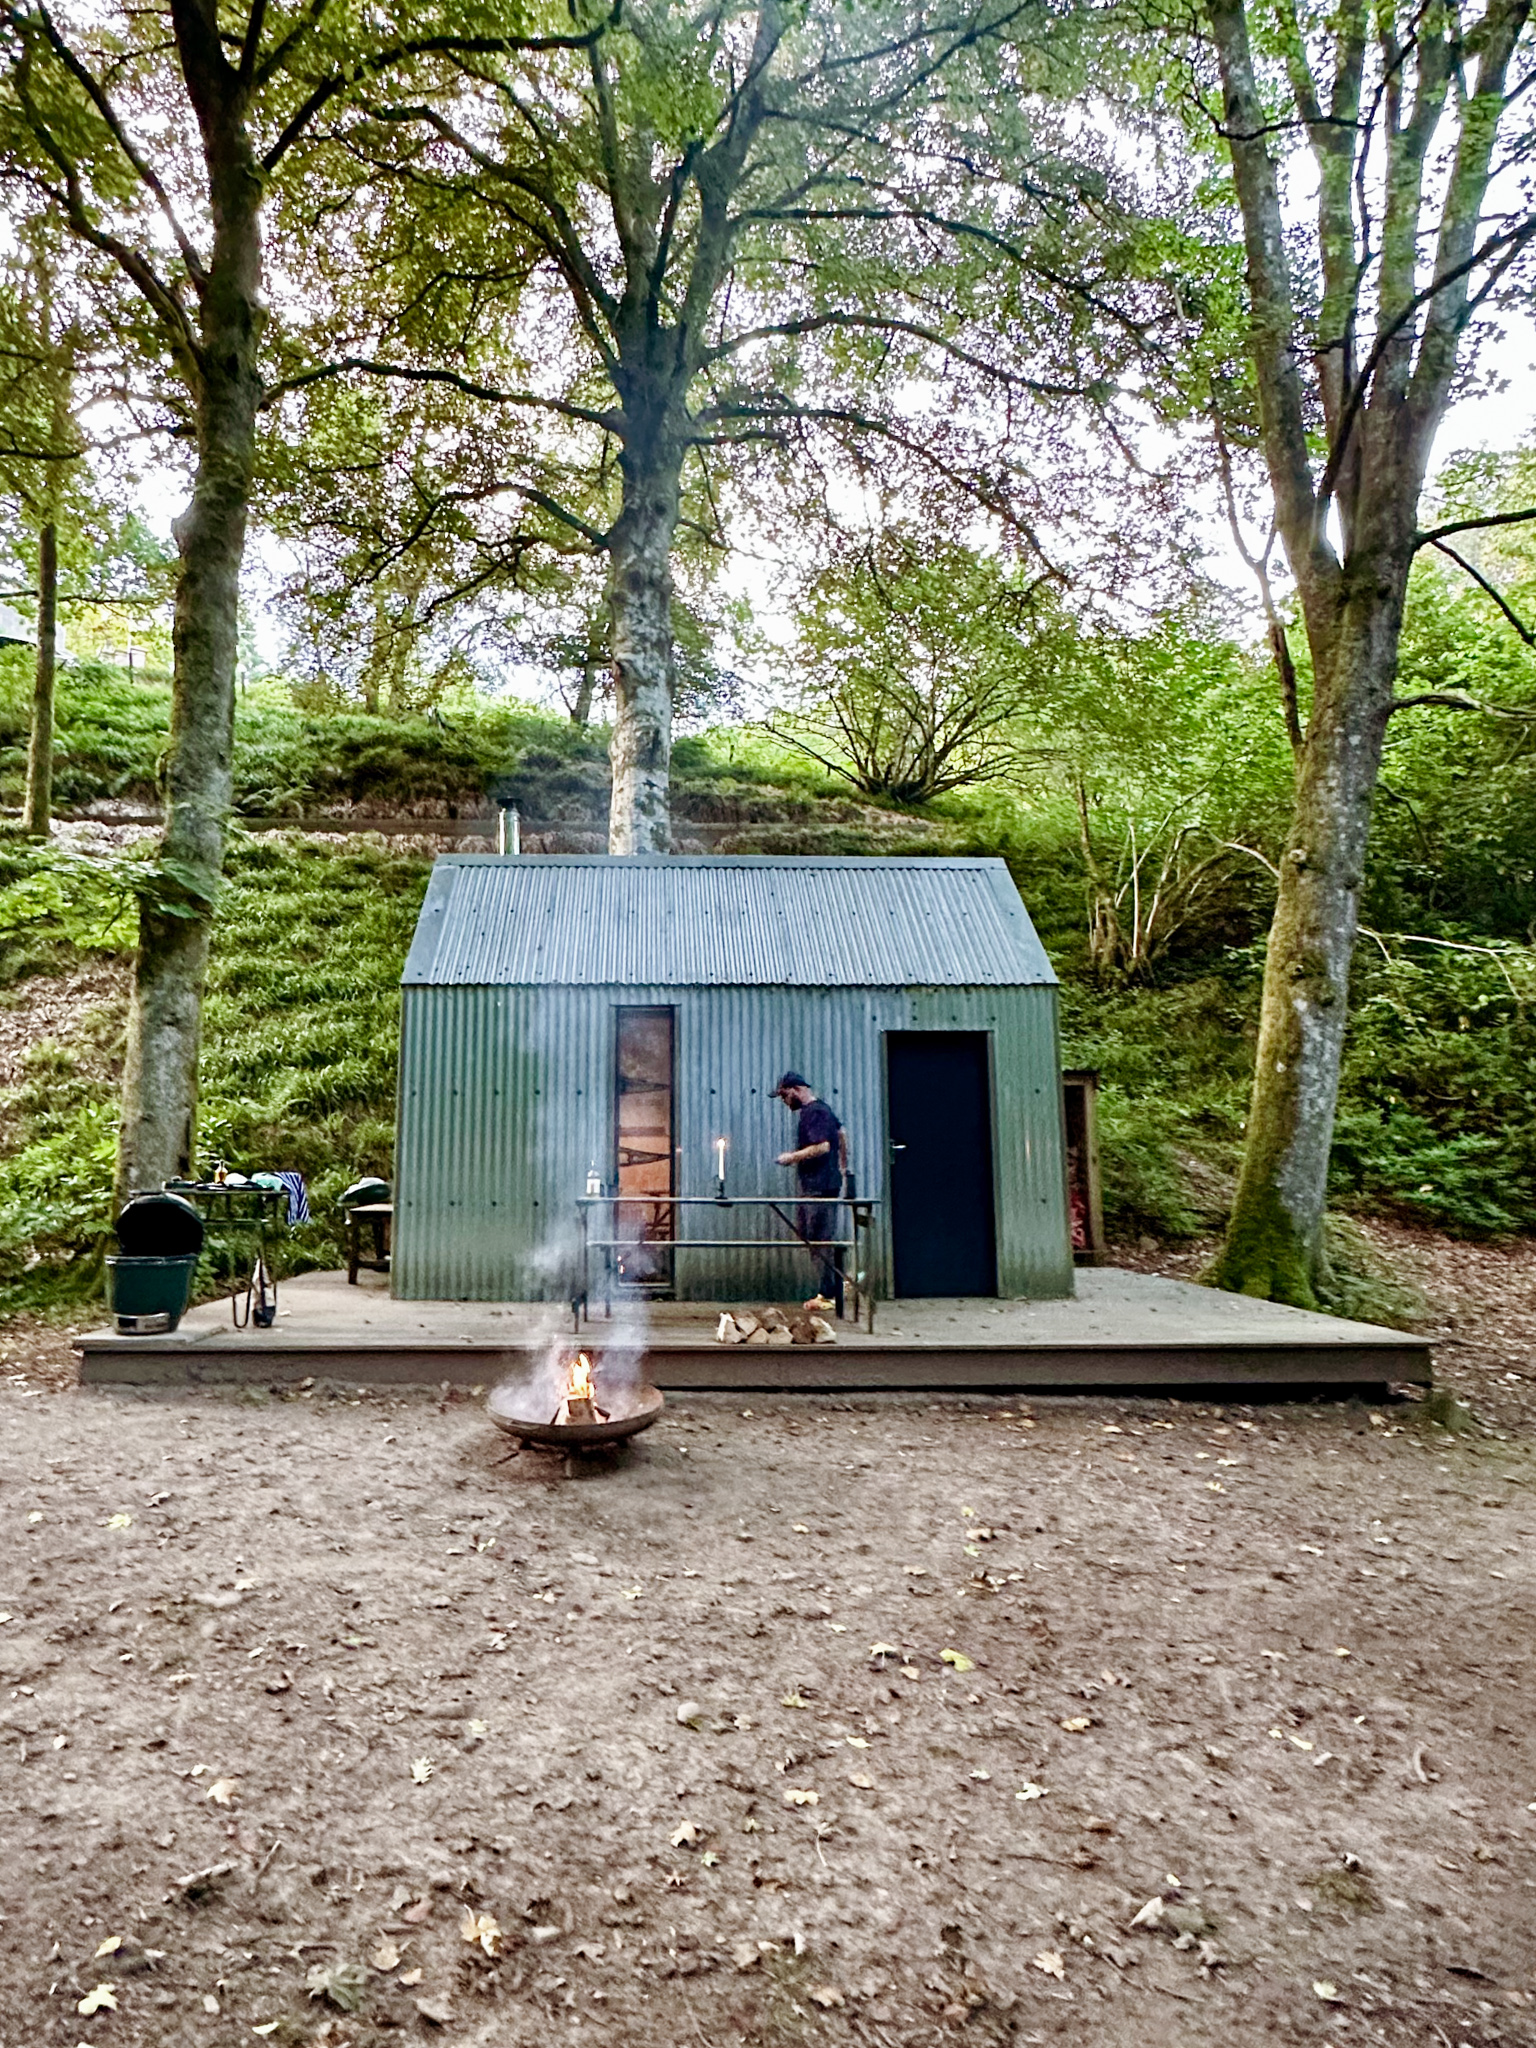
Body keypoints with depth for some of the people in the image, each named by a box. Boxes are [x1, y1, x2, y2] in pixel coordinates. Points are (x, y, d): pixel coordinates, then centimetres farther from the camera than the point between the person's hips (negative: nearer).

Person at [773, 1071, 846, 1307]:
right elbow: (841, 1133, 29)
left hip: (820, 1188, -11)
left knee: (820, 1242, -7)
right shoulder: (821, 1108, 17)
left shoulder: (815, 1112, -15)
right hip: (811, 1186, 11)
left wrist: (792, 1157, -14)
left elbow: (822, 1146, -26)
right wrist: (843, 1165, 34)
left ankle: (828, 1294, -3)